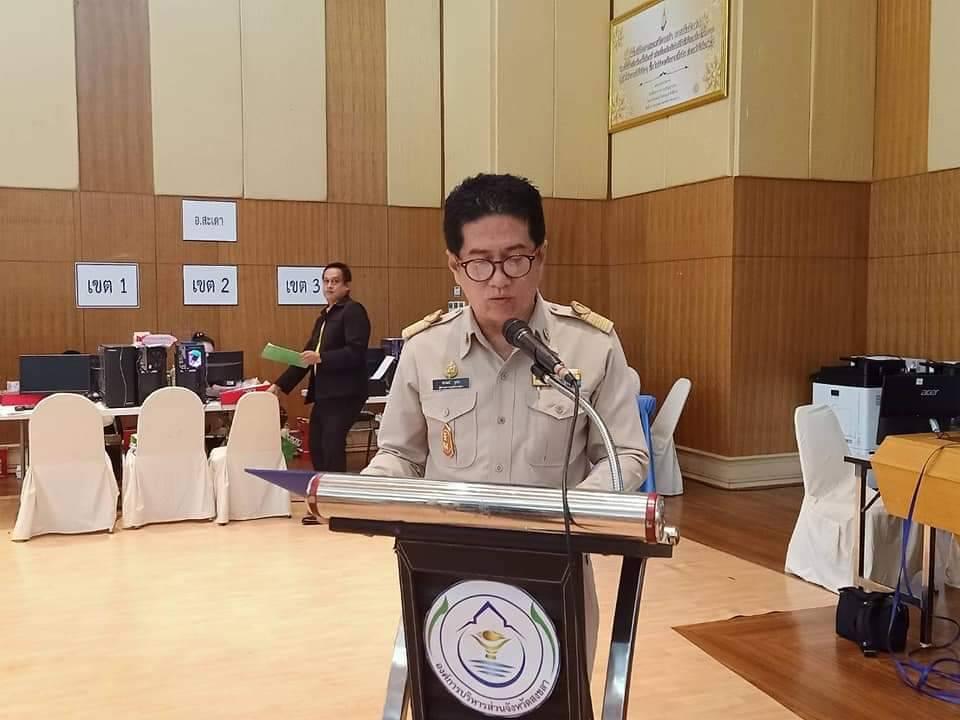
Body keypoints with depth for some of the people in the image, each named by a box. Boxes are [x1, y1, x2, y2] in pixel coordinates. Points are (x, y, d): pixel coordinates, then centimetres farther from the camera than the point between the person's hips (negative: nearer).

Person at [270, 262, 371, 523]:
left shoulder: (354, 311, -5)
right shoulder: (323, 317, 21)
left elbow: (356, 352, -17)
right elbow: (308, 354, 21)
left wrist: (321, 358, -23)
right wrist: (280, 385, 16)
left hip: (344, 394, -9)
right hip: (323, 394, 9)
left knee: (332, 448, -13)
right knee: (317, 448, 10)